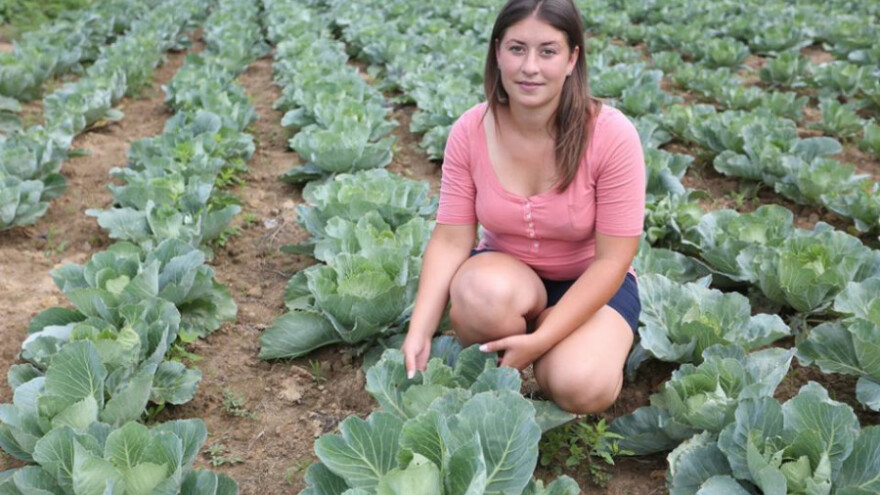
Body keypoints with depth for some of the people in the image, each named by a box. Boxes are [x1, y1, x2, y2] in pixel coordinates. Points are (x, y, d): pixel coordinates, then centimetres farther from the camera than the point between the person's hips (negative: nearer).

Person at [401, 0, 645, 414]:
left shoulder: (611, 135, -23)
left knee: (579, 387, -30)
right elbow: (451, 240, -13)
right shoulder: (469, 132, -15)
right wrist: (419, 332, -27)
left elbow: (611, 260, -20)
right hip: (508, 271, 2)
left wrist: (540, 339, -28)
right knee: (482, 295, -35)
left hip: (590, 283, -1)